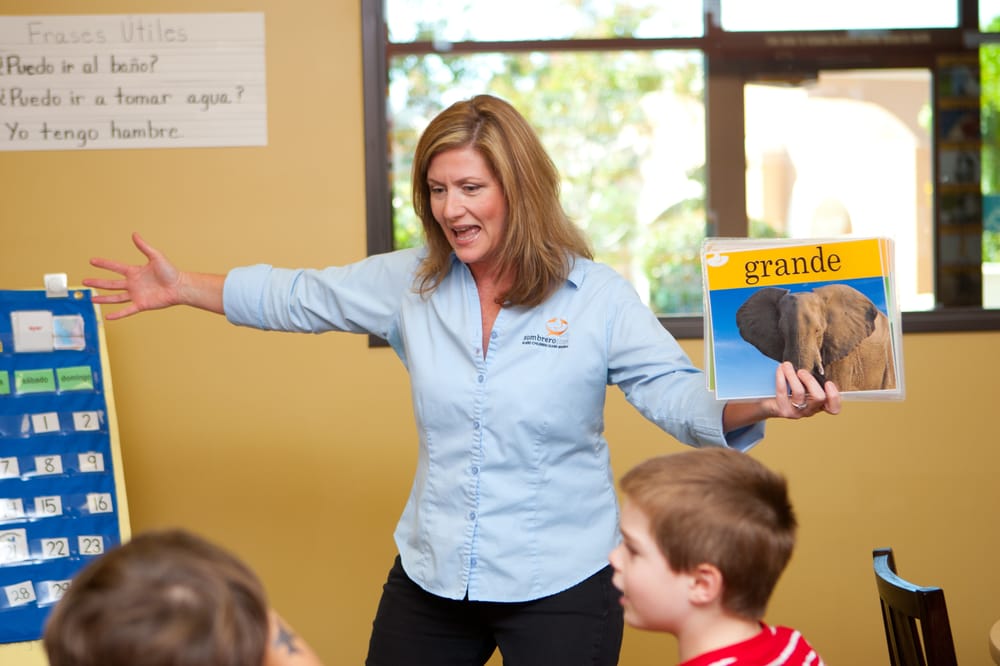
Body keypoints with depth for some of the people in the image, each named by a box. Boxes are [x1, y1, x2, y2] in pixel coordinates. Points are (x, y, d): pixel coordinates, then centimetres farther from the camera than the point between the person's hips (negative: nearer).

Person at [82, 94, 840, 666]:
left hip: (560, 588, -4)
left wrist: (763, 404, -36)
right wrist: (179, 289, 12)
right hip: (431, 578, 4)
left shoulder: (598, 297, -10)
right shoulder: (410, 283, 2)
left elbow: (679, 397, -16)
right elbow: (298, 299, 12)